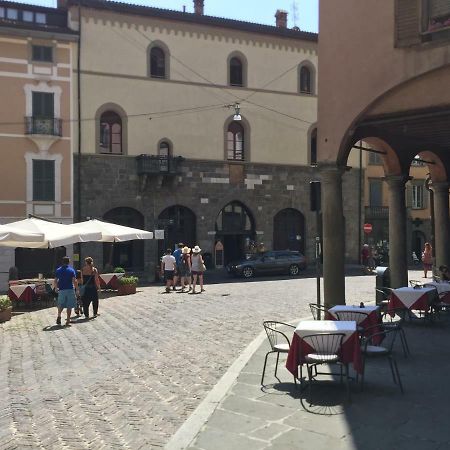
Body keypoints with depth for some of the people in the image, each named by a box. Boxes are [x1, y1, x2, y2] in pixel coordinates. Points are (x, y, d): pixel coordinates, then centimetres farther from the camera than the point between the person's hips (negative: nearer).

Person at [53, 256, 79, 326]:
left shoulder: (58, 270, 5)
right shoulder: (71, 270, -3)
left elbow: (55, 281, 4)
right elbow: (74, 281, -10)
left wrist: (56, 288, 19)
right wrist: (77, 290, -4)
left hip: (61, 290, 2)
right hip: (70, 290, -2)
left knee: (61, 305, 18)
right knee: (69, 306, 3)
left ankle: (59, 316, 2)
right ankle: (68, 321, 3)